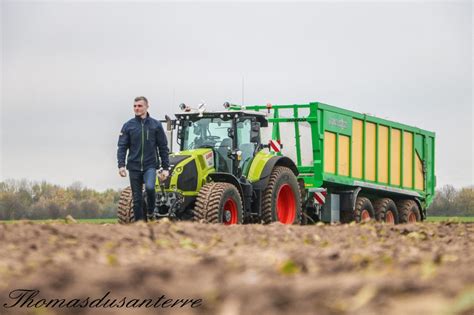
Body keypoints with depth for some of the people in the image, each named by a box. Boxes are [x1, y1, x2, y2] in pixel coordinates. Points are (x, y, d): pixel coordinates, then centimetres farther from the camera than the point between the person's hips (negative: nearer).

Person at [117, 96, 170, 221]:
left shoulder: (156, 125, 2)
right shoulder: (128, 126, 4)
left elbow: (163, 148, 6)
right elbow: (122, 147, 1)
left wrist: (165, 167, 2)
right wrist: (121, 165, -13)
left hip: (150, 165, -2)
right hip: (134, 167, 2)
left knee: (150, 187, -28)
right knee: (137, 199, 4)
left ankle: (151, 211, -3)